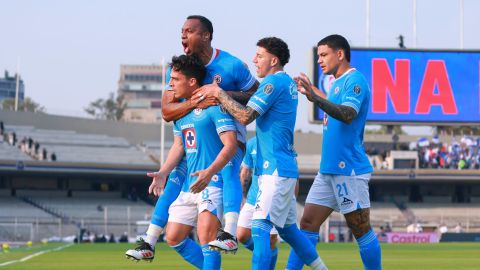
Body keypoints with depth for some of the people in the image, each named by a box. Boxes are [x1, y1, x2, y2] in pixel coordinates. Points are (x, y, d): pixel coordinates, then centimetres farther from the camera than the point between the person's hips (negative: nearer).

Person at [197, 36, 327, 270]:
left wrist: (219, 93, -10)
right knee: (288, 229, 17)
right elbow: (253, 98, 22)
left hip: (276, 169, -10)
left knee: (260, 227, -17)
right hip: (284, 168, 10)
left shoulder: (274, 82, -13)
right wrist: (219, 94, 9)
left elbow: (245, 116, -19)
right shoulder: (287, 82, 17)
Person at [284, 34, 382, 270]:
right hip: (329, 169, 9)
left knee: (361, 229, -3)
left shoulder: (355, 80, -11)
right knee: (308, 224, 4)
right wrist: (312, 91, 34)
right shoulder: (338, 83, 16)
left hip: (349, 169, -9)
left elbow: (348, 114, -27)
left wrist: (316, 99, -39)